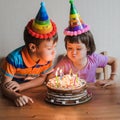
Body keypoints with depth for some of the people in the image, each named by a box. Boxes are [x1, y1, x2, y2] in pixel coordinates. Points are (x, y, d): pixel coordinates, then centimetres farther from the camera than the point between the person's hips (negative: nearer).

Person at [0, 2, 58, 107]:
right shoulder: (15, 59, -28)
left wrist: (21, 86, -22)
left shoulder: (47, 57, -16)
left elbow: (42, 78, -5)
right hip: (14, 94, -3)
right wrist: (16, 96, -46)